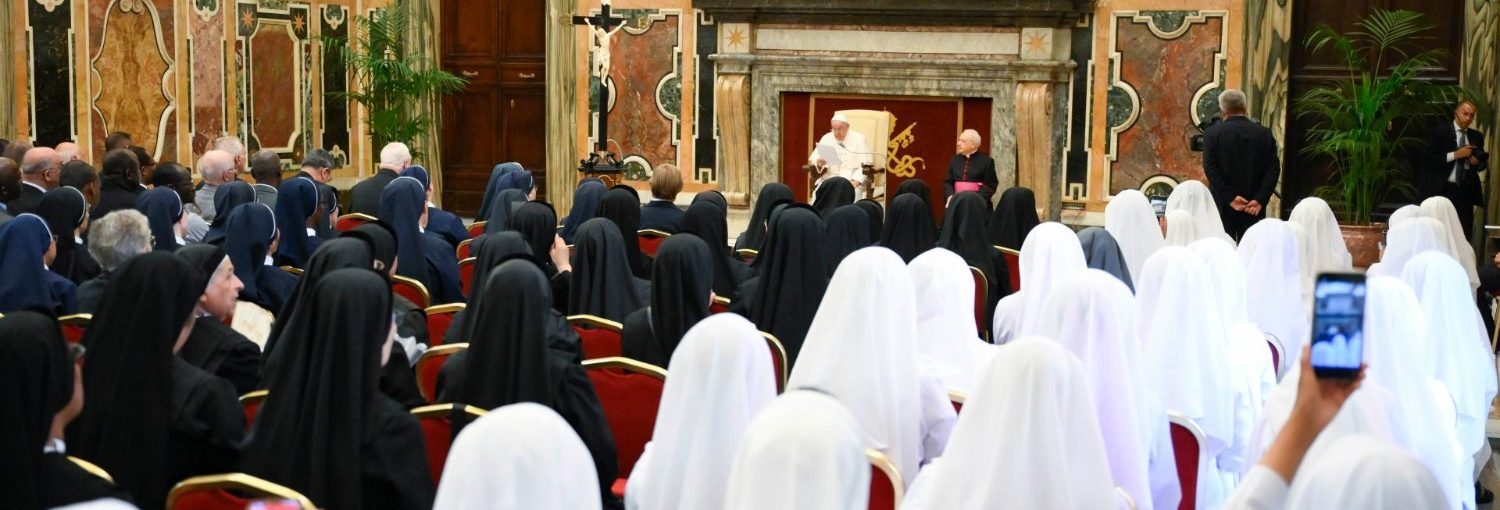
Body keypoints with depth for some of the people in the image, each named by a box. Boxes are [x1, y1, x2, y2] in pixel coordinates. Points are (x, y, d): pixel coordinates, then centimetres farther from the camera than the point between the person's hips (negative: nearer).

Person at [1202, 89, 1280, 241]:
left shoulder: (1212, 133, -3)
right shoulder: (1264, 134, 4)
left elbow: (1210, 169, -10)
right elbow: (1273, 169, -2)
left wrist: (1230, 198, -10)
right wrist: (1259, 200, -7)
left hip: (1223, 205, -2)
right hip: (1254, 207, 2)